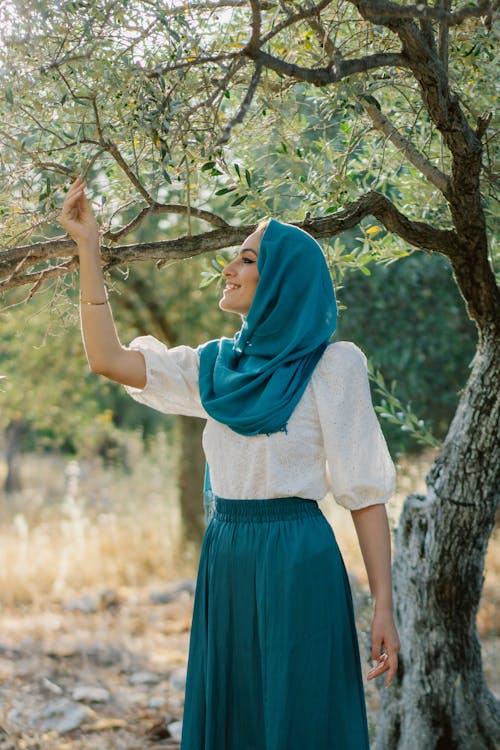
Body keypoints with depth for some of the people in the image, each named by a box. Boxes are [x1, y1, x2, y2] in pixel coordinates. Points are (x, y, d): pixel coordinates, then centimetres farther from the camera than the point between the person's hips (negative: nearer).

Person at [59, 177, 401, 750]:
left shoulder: (331, 366, -6)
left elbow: (365, 490, -7)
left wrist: (383, 606, -12)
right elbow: (107, 359, 5)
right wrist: (87, 248, 1)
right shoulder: (218, 365, 11)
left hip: (297, 564, -6)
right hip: (224, 558, 6)